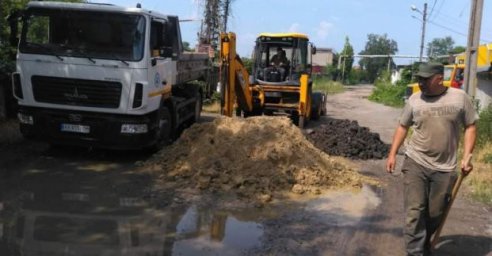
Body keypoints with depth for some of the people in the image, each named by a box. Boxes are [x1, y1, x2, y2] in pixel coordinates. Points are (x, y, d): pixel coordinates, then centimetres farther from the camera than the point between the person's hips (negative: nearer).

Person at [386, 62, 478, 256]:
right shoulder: (414, 100, -1)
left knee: (435, 214, 11)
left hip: (444, 168, 0)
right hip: (415, 164, 0)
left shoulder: (459, 97, -4)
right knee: (414, 211, -7)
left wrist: (466, 157, -6)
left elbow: (470, 127, 4)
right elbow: (403, 127, 10)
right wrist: (392, 154, 3)